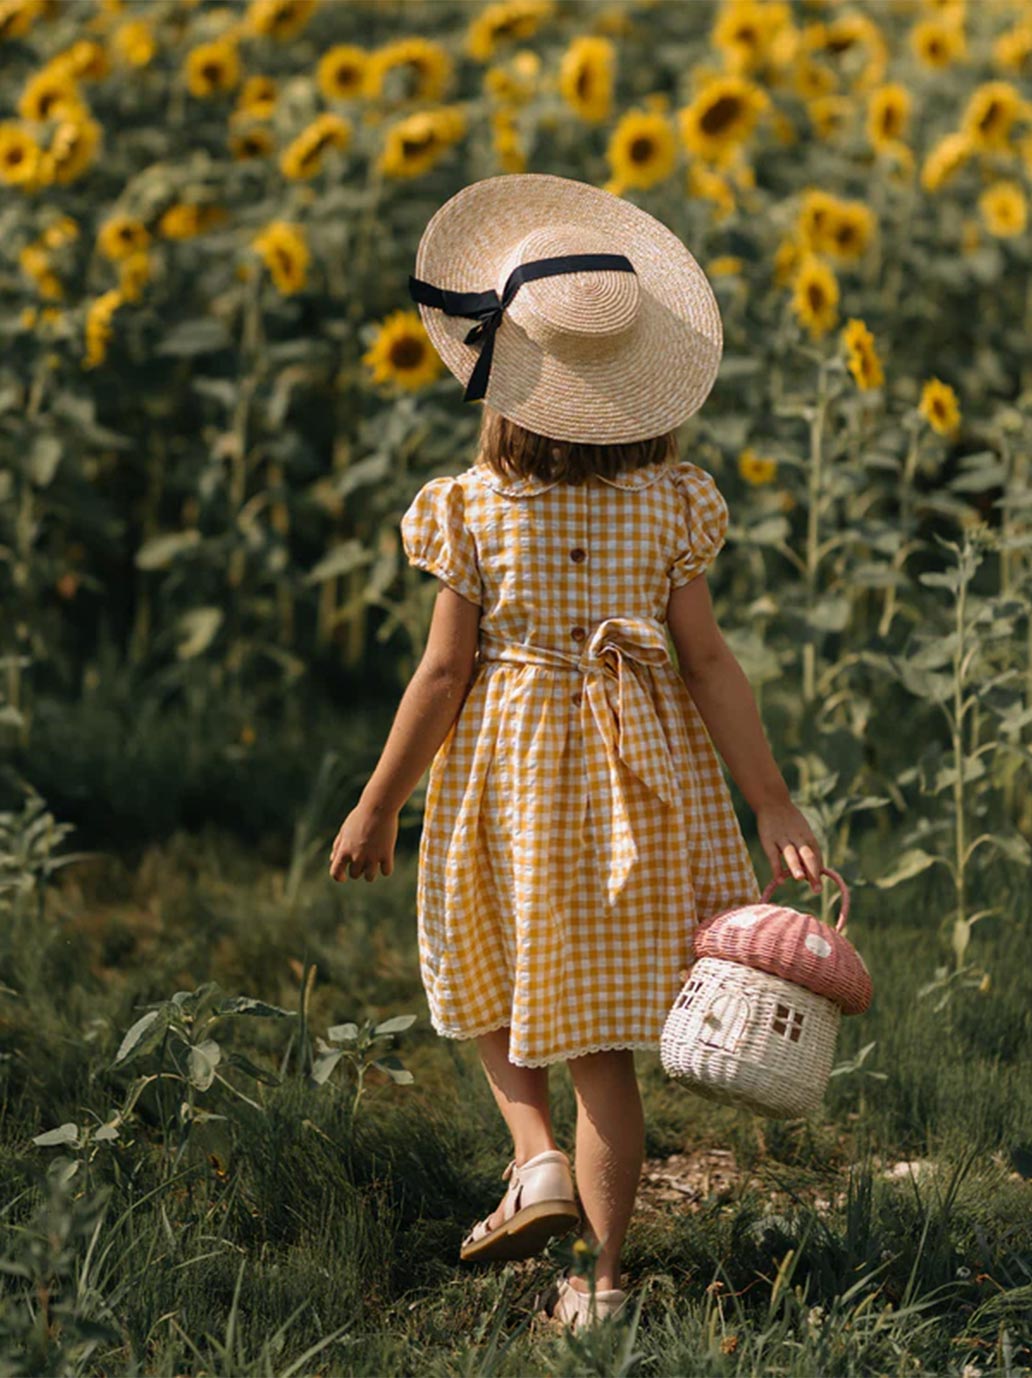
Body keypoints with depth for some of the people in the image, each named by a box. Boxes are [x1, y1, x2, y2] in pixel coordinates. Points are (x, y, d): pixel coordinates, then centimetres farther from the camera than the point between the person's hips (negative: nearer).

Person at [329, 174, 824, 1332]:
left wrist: (376, 805, 1)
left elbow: (444, 670, -10)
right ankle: (602, 1275, 11)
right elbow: (708, 659, -9)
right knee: (601, 1033, 10)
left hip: (511, 768, -2)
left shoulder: (475, 505, -13)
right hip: (637, 769, 2)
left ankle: (538, 1157, 3)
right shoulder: (671, 501, -6)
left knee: (484, 974, 24)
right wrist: (775, 808, -5)